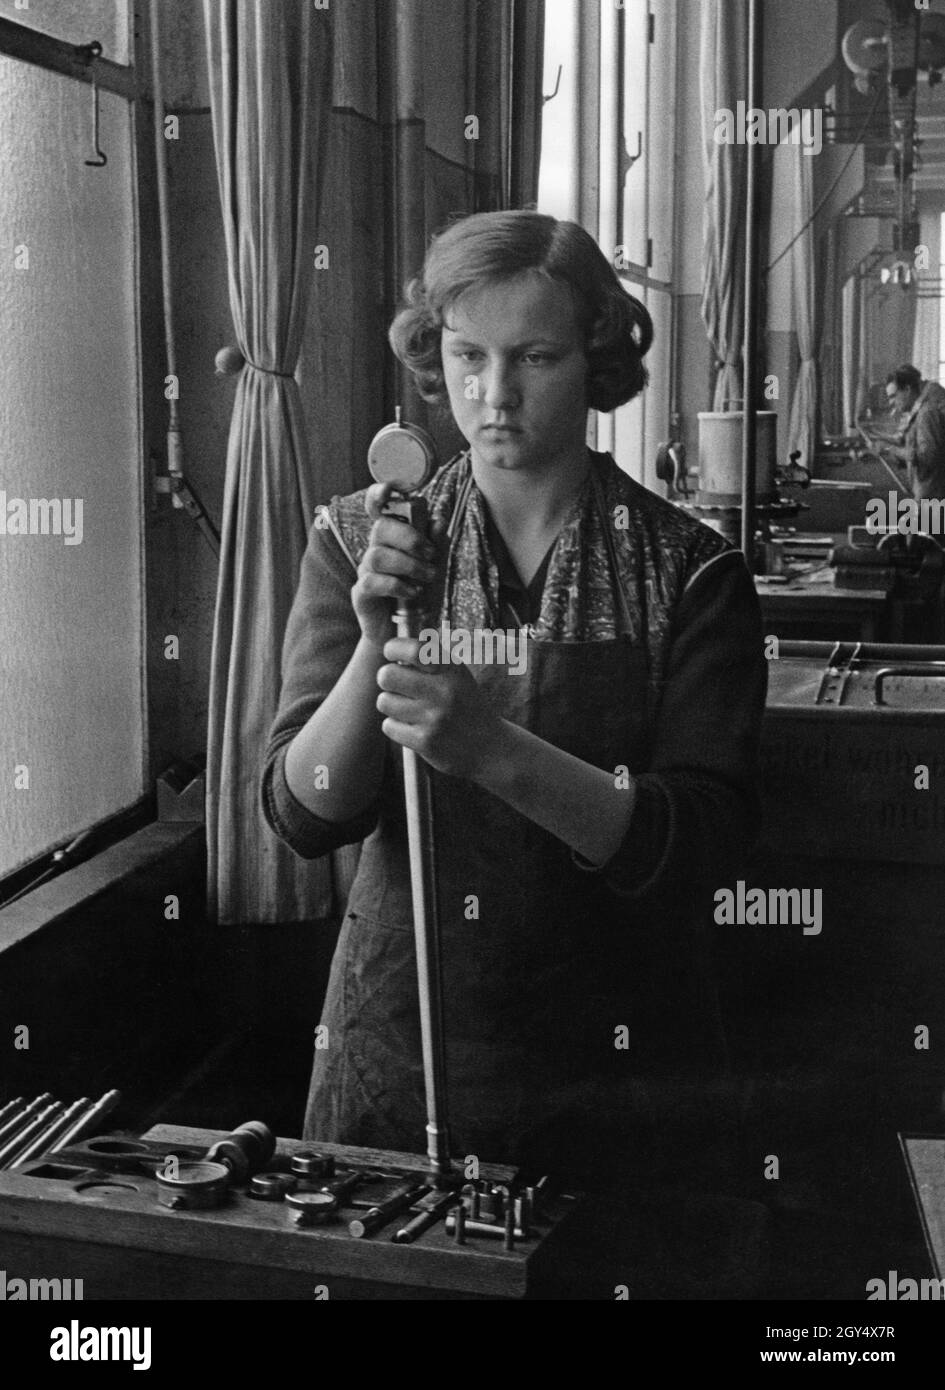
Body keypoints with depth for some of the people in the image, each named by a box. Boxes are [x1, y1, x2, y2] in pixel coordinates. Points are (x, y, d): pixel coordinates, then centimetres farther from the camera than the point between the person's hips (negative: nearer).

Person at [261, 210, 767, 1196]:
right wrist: (377, 647, -23)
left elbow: (705, 843, -15)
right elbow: (302, 816, -6)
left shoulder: (687, 571, -6)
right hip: (396, 1039, 2)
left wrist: (493, 748, -28)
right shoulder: (356, 543, -1)